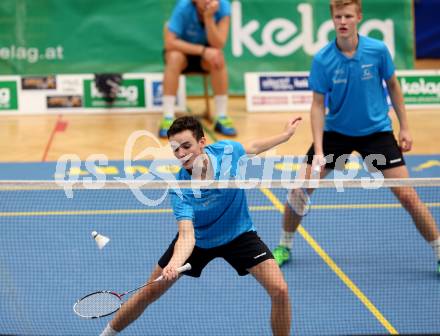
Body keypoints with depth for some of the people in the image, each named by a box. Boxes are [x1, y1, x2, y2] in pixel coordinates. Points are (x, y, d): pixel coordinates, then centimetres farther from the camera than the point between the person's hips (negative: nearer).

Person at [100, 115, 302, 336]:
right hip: (197, 239, -1)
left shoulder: (228, 150, -24)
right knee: (149, 292, 5)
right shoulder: (180, 189, -30)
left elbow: (252, 147, 2)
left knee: (279, 290, -17)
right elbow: (186, 235, -39)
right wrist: (174, 263, -58)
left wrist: (286, 134, 13)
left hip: (239, 234, 1)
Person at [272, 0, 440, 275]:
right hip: (336, 132, 1)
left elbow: (393, 86, 2)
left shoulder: (378, 50, -14)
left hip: (376, 131, -1)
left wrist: (404, 127, 2)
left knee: (407, 194, -10)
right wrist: (318, 151, -19)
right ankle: (285, 247, 21)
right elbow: (318, 105, -11)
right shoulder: (323, 60, -16)